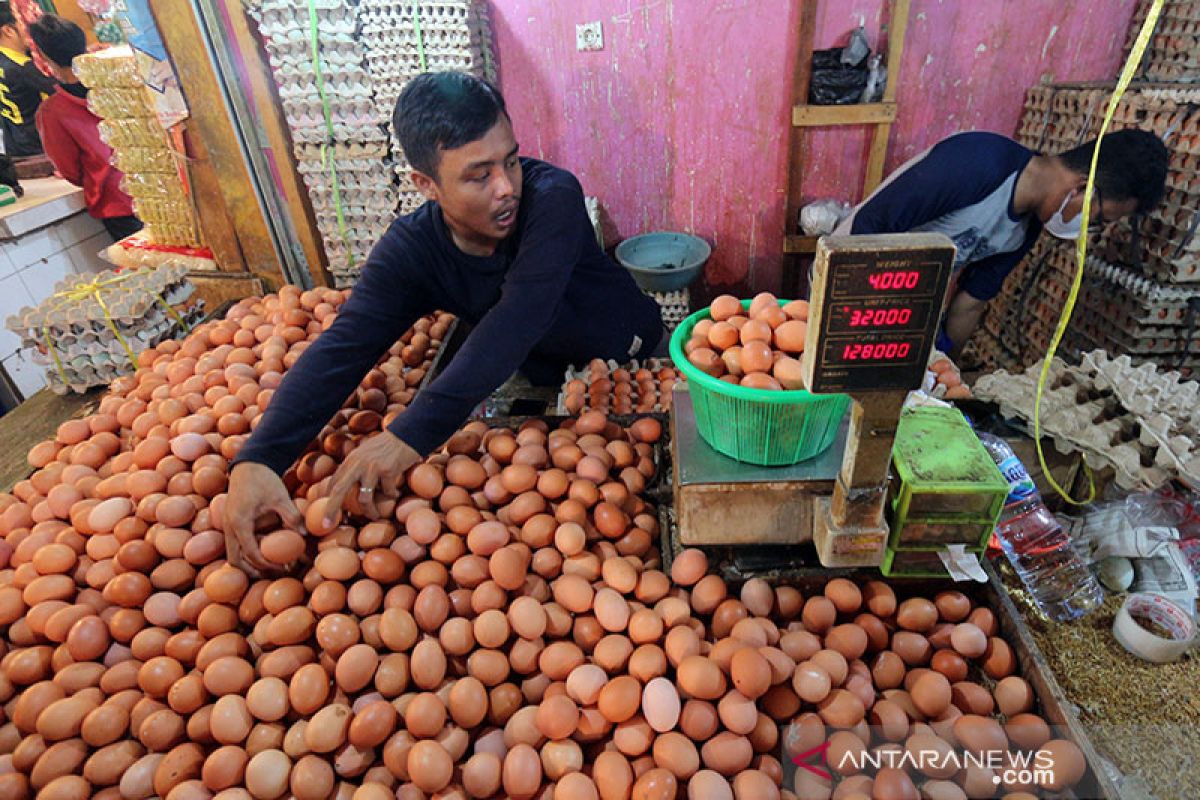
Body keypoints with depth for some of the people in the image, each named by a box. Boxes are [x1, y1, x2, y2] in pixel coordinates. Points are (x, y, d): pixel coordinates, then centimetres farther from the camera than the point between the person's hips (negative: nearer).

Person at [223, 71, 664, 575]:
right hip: (545, 375, 2)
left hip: (632, 356, -1)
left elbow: (517, 321, -42)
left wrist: (416, 430, -51)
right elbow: (340, 352, -29)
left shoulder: (552, 197, -30)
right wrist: (256, 460, -46)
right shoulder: (407, 253, -20)